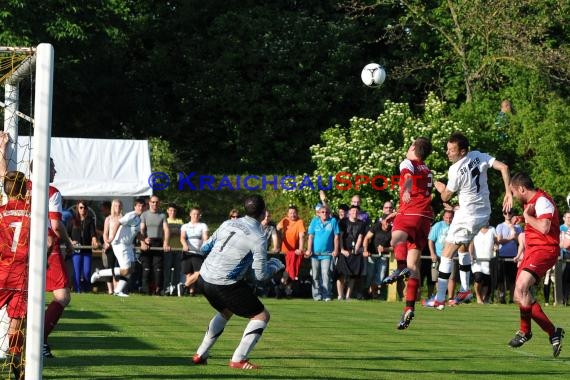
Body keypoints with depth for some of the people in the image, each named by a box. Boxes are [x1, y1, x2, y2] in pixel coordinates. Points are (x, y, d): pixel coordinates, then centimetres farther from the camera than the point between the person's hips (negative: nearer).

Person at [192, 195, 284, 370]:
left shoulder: (228, 224, 8)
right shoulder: (258, 238, -11)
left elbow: (205, 247, 19)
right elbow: (260, 274, -9)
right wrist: (275, 265, 10)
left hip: (204, 278, 7)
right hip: (225, 285, -7)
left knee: (226, 312, 33)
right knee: (262, 316, 6)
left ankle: (200, 355, 33)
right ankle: (238, 360, -2)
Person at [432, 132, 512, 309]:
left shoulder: (455, 170, -21)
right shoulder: (478, 156, -4)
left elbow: (446, 197, -8)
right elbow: (503, 167, -7)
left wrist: (441, 188, 15)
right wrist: (508, 193, -5)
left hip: (467, 216, -8)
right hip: (484, 214, 8)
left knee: (447, 254, -2)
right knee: (463, 247, 27)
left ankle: (439, 299, -6)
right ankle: (465, 290, 27)